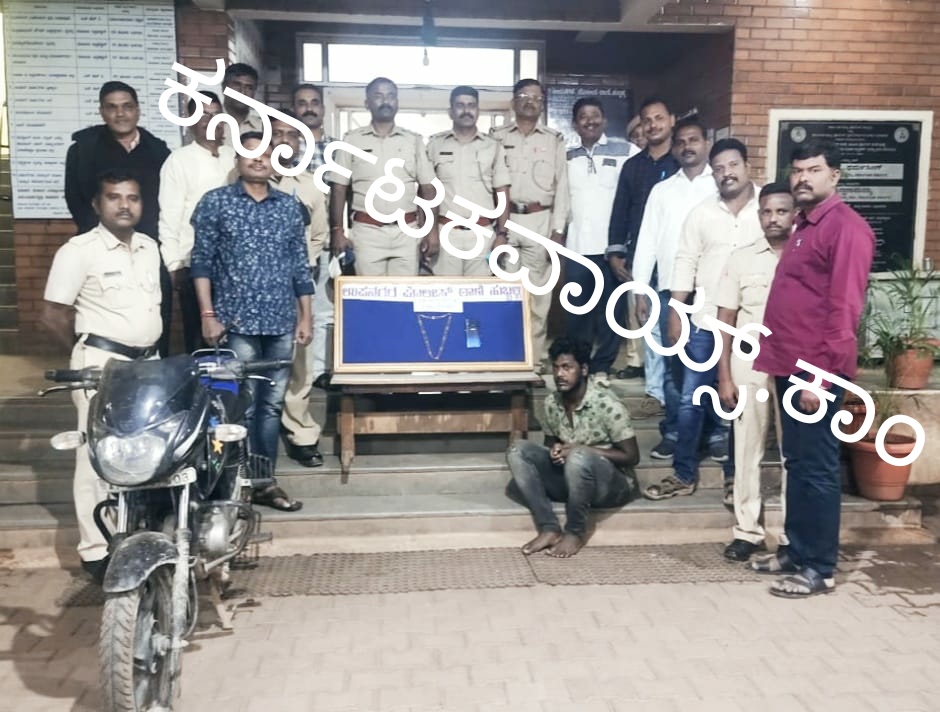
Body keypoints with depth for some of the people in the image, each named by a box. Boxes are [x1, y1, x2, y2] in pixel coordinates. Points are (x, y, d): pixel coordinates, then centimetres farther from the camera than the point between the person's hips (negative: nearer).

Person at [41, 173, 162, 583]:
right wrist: (91, 352, 1)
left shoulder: (150, 248, 11)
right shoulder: (79, 251, -9)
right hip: (102, 365, -7)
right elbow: (52, 316, -9)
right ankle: (96, 550, 5)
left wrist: (148, 349, 15)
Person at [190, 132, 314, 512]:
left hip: (281, 321, 4)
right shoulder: (215, 202, 2)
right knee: (242, 405, 0)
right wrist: (208, 314, -8)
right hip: (236, 321, -3)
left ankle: (265, 480, 18)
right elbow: (201, 262, -1)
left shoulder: (290, 205, 11)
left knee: (272, 404, 8)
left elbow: (300, 264, 12)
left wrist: (305, 316, 8)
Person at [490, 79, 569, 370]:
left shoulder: (554, 140, 9)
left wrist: (558, 231, -4)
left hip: (541, 221, 0)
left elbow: (561, 186, 4)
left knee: (538, 294, 2)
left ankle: (534, 359, 10)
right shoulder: (497, 136, 9)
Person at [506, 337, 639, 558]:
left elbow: (631, 457, -16)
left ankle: (575, 533, -16)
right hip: (569, 478, 6)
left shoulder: (607, 403, -20)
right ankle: (549, 529, -18)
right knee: (518, 450, -12)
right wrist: (555, 449, -10)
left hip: (613, 484, -6)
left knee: (579, 456, -38)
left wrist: (583, 449, -22)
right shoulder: (551, 403, -2)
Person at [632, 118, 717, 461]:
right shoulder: (661, 190, 12)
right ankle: (673, 432, 17)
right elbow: (647, 241, 9)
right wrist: (640, 291, 4)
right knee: (673, 366, 7)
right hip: (670, 290, 3)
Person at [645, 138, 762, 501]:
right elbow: (685, 265, 3)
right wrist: (675, 317, 0)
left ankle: (735, 474, 26)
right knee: (691, 401, 5)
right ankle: (683, 474, 18)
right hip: (706, 323, 2)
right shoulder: (701, 213, 2)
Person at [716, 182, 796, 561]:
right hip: (750, 365, 1)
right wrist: (724, 377, -2)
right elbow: (725, 322, 3)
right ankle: (747, 531, 18)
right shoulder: (741, 259, 2)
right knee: (747, 451, 7)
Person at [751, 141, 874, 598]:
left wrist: (822, 377, -20)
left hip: (817, 373, -9)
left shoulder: (846, 227, -11)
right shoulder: (803, 225, 18)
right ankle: (796, 551, 28)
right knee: (796, 465, 16)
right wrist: (784, 365, 16)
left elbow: (844, 310, -17)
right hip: (791, 368, 9)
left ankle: (820, 569, 11)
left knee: (818, 470, 0)